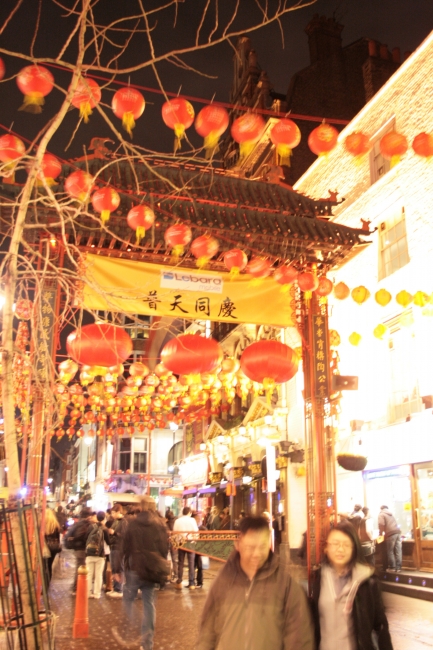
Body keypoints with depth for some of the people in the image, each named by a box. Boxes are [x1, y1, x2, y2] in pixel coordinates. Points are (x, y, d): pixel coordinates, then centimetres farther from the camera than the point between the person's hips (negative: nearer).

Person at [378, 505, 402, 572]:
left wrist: (380, 533, 6)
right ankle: (398, 567, 7)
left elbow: (381, 524, -6)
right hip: (398, 531, 6)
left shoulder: (381, 514, 7)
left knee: (390, 551, 3)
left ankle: (392, 567, 6)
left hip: (391, 533, -6)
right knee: (398, 551, 5)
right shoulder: (390, 514, 28)